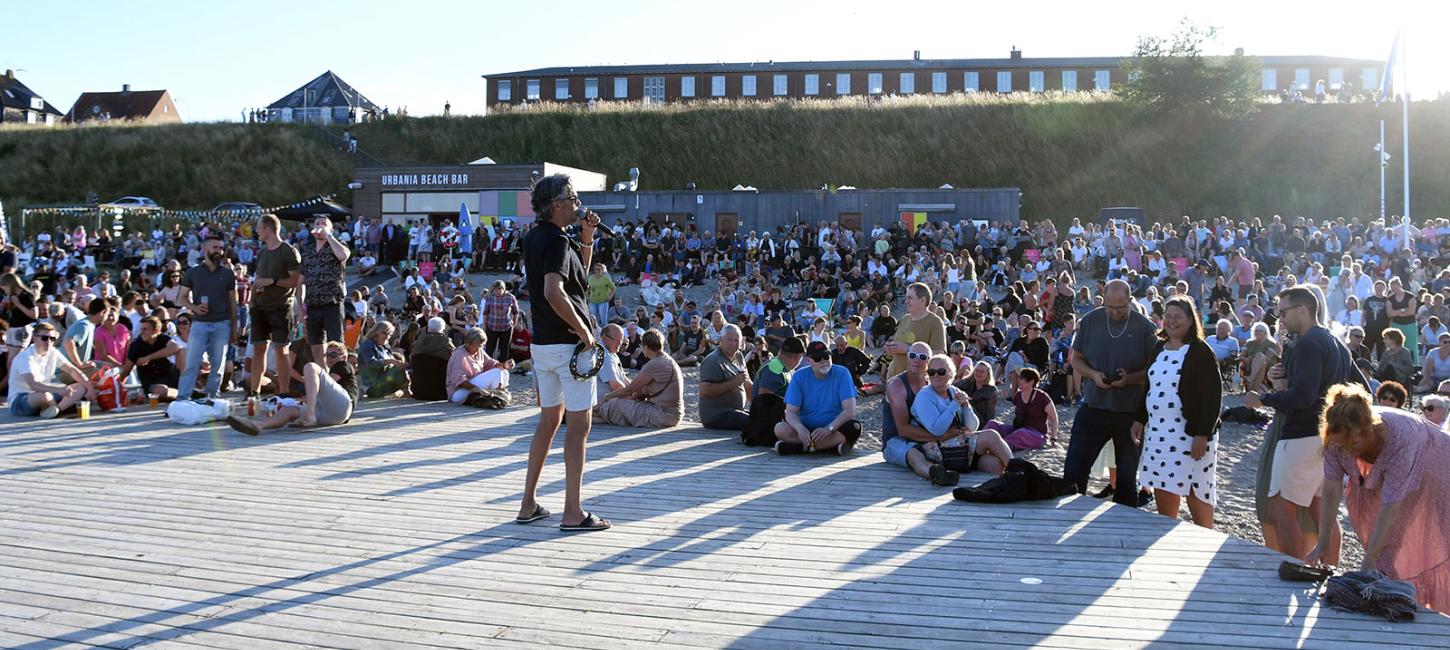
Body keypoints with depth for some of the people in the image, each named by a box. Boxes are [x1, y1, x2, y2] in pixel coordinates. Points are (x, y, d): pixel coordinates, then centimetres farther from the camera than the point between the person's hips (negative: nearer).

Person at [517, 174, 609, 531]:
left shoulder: (533, 237, 13)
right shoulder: (557, 241, -17)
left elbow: (581, 269, 25)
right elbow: (553, 292, -31)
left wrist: (586, 237, 10)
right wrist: (583, 329, -21)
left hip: (541, 342, 9)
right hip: (568, 343, -9)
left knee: (549, 419, 17)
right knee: (579, 423, -2)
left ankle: (529, 504, 20)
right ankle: (573, 513, 0)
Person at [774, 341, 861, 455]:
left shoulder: (841, 374, -6)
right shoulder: (799, 377, -2)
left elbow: (850, 411, -15)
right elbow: (791, 412, -8)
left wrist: (829, 428, -31)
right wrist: (800, 428, -31)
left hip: (835, 428, 0)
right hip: (806, 429, 1)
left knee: (854, 427, -32)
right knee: (780, 428, -26)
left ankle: (797, 446, -28)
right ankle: (833, 445, -27)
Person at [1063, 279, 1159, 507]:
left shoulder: (1144, 327, -7)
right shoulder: (1090, 321, 0)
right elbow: (1076, 359, 8)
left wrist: (1130, 379, -20)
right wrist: (1093, 375, -11)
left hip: (1130, 412, -2)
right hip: (1093, 407, 2)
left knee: (1127, 475, 11)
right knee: (1073, 470, 0)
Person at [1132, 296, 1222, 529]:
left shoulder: (1200, 352, -9)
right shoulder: (1159, 349, 13)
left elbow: (1213, 396, -14)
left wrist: (1203, 435, -19)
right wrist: (1140, 419, 14)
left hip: (1190, 435, -7)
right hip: (1157, 432, 7)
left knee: (1196, 492, -3)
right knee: (1162, 489, 8)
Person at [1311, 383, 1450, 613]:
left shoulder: (1400, 439, -43)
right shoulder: (1337, 438, -29)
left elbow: (1390, 508, -39)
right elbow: (1331, 491, -22)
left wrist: (1369, 561, -38)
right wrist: (1323, 543, -26)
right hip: (1380, 478, 5)